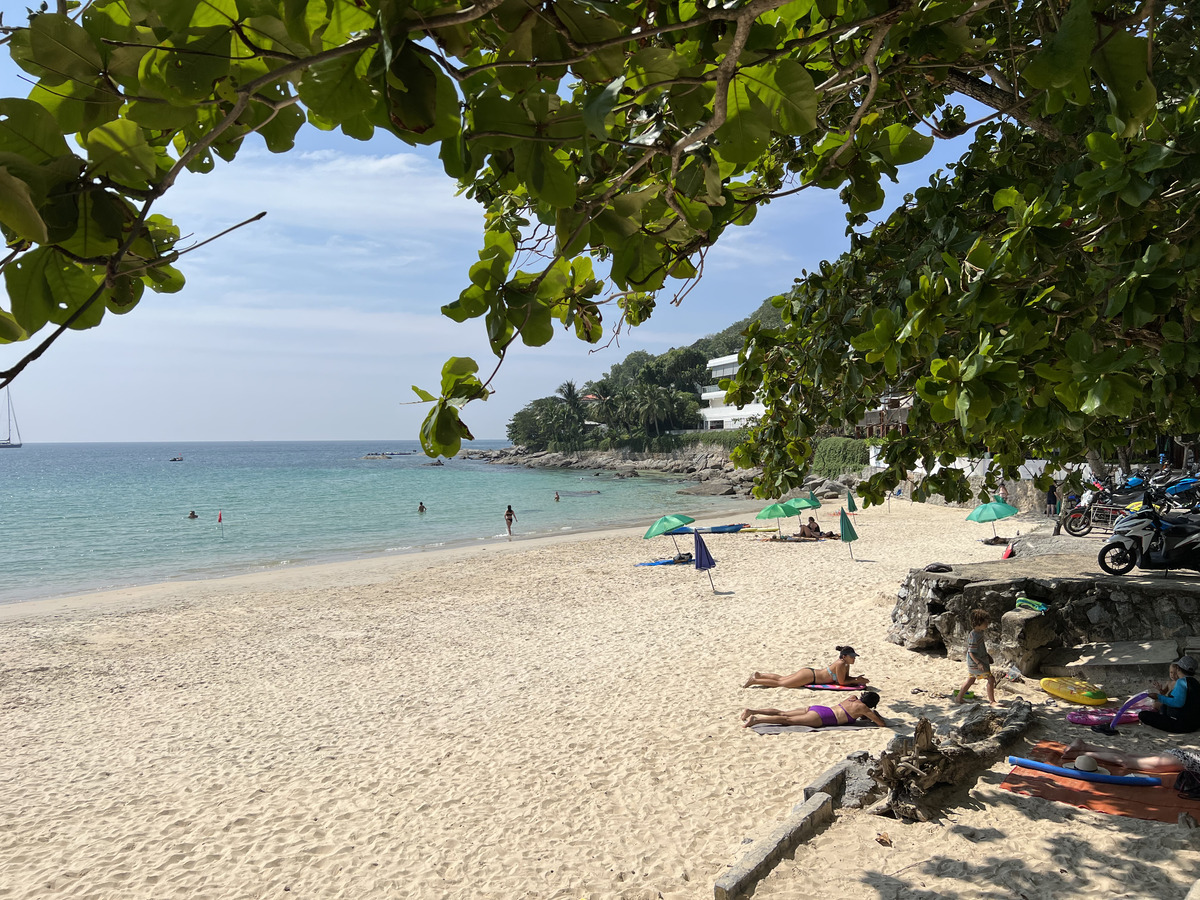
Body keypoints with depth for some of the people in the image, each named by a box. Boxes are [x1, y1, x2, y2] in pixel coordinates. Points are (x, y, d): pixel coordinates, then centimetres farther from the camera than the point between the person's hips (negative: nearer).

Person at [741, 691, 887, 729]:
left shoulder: (853, 698, 22)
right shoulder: (864, 708, 2)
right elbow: (882, 724, 3)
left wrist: (864, 715, 40)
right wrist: (876, 716, 23)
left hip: (817, 709, 7)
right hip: (822, 717, -7)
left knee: (782, 713, 1)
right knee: (788, 720, -18)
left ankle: (751, 711, -8)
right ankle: (756, 719, -32)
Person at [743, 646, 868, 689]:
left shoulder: (845, 664, 4)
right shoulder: (840, 664, -23)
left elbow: (846, 677, 17)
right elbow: (842, 682, -20)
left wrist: (857, 678, 3)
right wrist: (856, 681, -11)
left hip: (810, 671, 8)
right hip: (809, 676, -8)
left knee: (781, 679, 18)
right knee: (780, 683, -4)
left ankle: (758, 675, 25)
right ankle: (754, 681, -1)